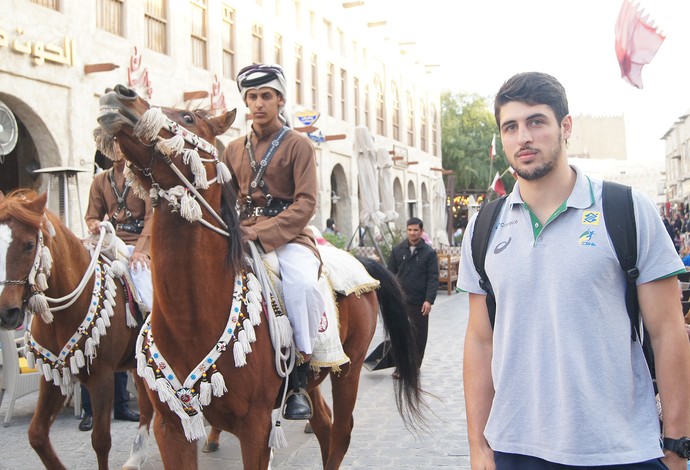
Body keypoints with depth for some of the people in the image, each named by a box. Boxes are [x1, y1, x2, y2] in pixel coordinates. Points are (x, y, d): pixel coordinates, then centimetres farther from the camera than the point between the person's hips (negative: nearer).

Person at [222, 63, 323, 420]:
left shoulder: (298, 145, 2)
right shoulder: (234, 149, 15)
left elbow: (305, 203, -8)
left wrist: (262, 232, -18)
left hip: (287, 235, -5)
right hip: (241, 236, 5)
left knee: (302, 282, -33)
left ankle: (299, 381, -19)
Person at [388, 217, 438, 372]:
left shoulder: (429, 252, -2)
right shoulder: (397, 250, 5)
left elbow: (433, 278, -6)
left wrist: (429, 300, -15)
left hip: (419, 302, -1)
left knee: (419, 335, 8)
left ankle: (415, 366, 21)